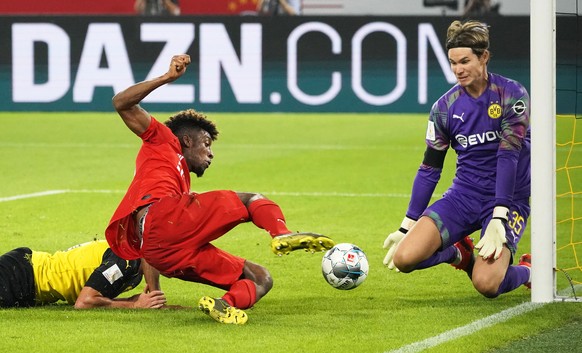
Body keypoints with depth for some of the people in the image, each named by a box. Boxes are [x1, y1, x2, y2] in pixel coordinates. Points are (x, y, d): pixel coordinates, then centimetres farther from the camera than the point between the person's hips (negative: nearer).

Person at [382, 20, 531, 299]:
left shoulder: (512, 95, -10)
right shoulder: (445, 108, 2)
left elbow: (508, 156, -18)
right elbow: (429, 169, 8)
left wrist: (498, 220, -27)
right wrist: (406, 228, 5)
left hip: (508, 200, -4)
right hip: (464, 196, 4)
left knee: (486, 284, -27)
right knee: (404, 258, -17)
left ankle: (527, 270, 11)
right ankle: (459, 253, 17)